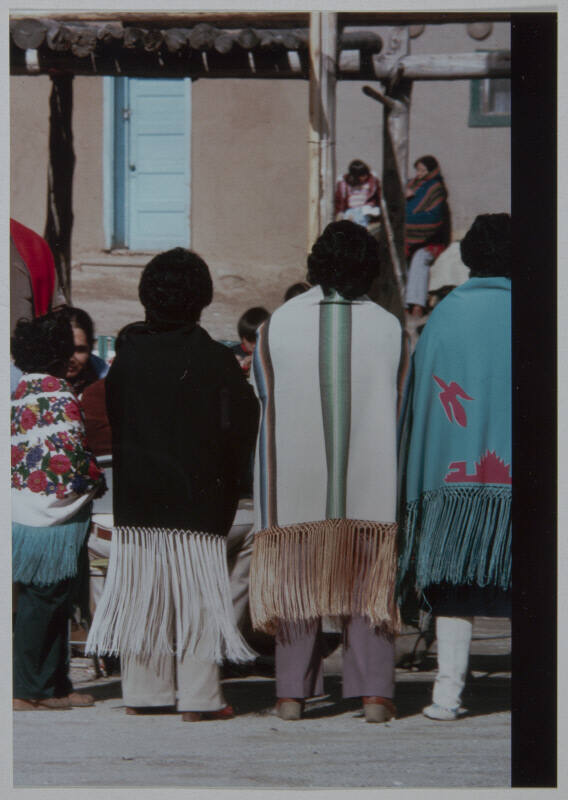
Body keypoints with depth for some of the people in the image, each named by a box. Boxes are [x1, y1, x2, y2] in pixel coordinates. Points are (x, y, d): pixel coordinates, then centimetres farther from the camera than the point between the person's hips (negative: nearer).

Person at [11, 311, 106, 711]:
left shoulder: (20, 393, 11)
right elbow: (70, 451, -21)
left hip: (27, 509, 9)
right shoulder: (58, 394, -15)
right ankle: (29, 689, 3)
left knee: (51, 602, 13)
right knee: (43, 601, -2)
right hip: (53, 517, -9)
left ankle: (53, 686, 18)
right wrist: (96, 481, -3)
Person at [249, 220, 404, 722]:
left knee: (297, 582, 9)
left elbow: (264, 401, 6)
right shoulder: (389, 328, -3)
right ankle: (374, 693, 3)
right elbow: (399, 408, 5)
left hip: (296, 482, 0)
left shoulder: (278, 324, -2)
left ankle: (293, 694, 8)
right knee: (369, 584, 7)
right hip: (370, 486, 0)